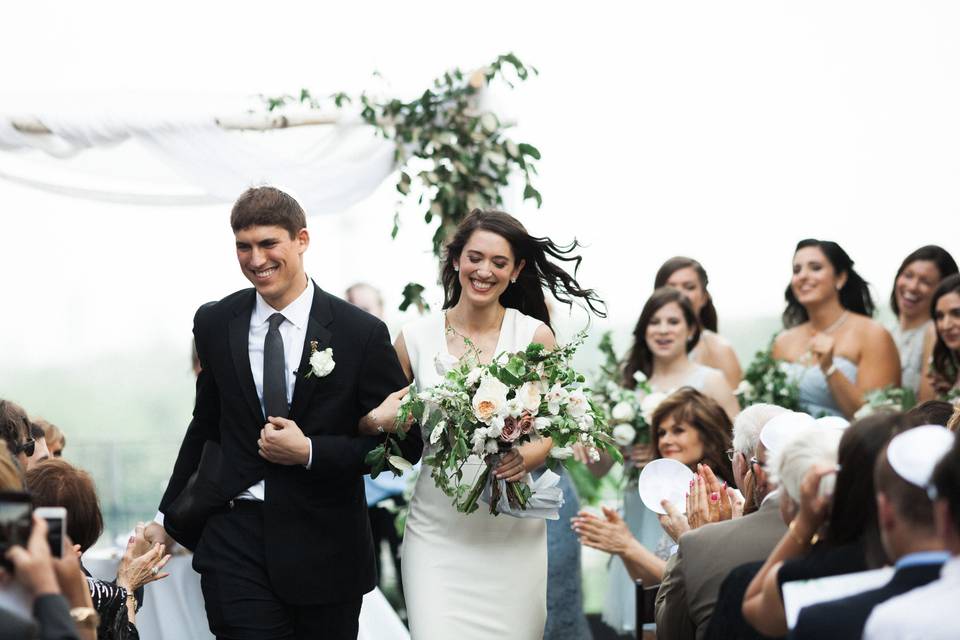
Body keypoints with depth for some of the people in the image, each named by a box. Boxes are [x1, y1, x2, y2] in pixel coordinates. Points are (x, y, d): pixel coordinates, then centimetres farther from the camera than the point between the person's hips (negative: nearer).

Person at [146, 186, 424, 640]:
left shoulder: (361, 333, -5)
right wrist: (169, 518, 20)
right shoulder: (214, 324, 4)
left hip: (324, 547, -1)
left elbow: (405, 443, -3)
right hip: (235, 539, 1)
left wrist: (310, 452, -13)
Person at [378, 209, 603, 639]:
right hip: (436, 531, 0)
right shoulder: (416, 338, 3)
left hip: (511, 534, 0)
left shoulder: (535, 336, 0)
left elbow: (551, 434, 3)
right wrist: (383, 420, -9)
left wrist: (524, 459, -18)